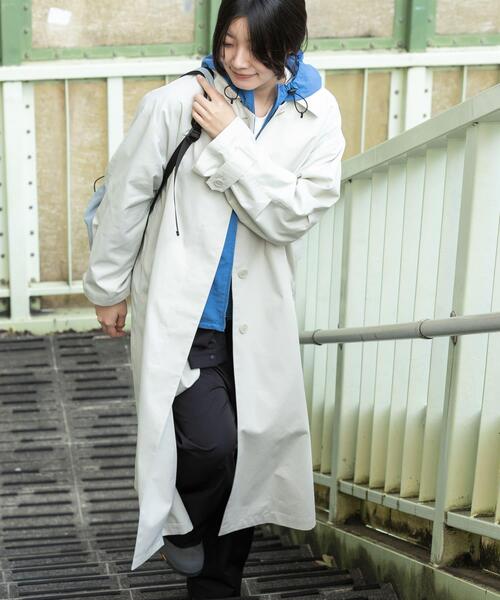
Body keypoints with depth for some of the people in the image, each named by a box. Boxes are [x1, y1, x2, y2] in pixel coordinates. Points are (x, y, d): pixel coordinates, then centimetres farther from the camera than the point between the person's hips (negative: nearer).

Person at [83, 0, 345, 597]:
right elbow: (126, 196, 0)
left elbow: (291, 216, -13)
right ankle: (179, 525, 14)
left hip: (258, 321, 4)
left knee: (246, 459, 11)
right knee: (211, 443, -21)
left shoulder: (316, 116, -3)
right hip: (183, 311, -3)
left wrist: (232, 139, -18)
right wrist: (109, 287, 8)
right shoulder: (177, 103, -12)